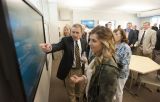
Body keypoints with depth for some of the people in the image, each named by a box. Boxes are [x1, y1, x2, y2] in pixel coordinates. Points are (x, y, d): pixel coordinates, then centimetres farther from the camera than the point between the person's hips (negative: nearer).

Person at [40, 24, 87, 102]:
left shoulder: (84, 42, -3)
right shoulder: (66, 40, -14)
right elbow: (58, 46, -34)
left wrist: (85, 58, -13)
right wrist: (50, 48, -56)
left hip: (81, 69, 4)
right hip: (70, 70, -3)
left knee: (81, 89, 27)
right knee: (70, 90, 20)